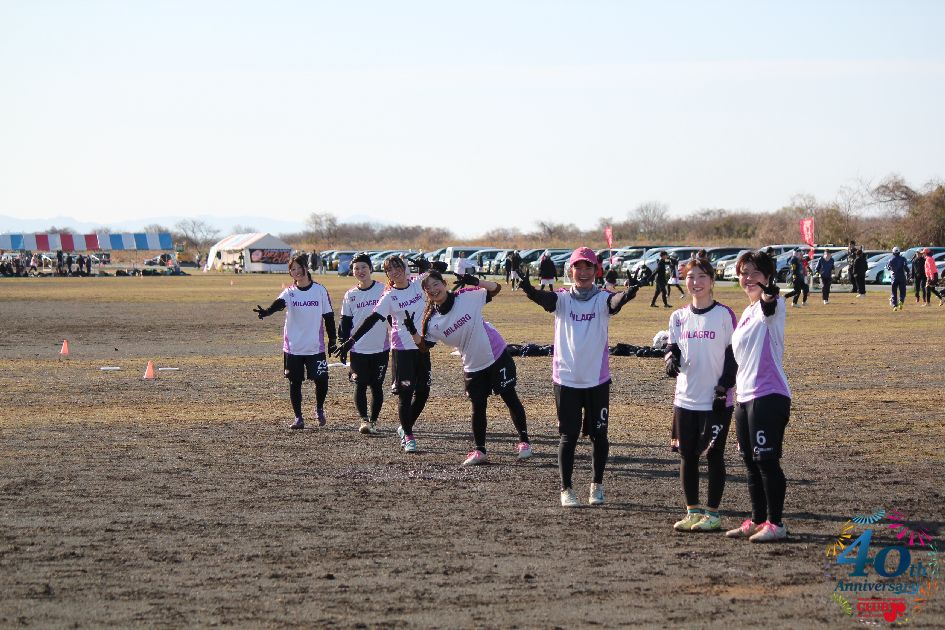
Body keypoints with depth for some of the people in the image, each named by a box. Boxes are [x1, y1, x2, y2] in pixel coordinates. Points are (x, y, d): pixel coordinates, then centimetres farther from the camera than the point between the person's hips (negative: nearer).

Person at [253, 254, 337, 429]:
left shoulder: (320, 290, 1)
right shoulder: (289, 292, 0)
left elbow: (328, 316, 7)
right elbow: (279, 303, -22)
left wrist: (332, 340, 7)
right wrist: (267, 311, -43)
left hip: (315, 347, -1)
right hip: (293, 347, 1)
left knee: (321, 380, -4)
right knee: (295, 382, 3)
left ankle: (319, 409, 24)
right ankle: (298, 418, 14)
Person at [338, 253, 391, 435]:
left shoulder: (383, 290, -2)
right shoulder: (350, 295, 5)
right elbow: (345, 322, 9)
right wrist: (343, 345, 4)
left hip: (380, 347, -1)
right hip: (358, 349, 1)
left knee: (376, 386, 4)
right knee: (360, 385, -6)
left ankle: (373, 421, 14)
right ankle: (364, 420, -9)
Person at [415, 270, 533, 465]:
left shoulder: (467, 297, -12)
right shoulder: (432, 320, -5)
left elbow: (495, 289, -14)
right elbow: (423, 343, -3)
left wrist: (475, 282, -30)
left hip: (497, 355, -3)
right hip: (473, 366, 3)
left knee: (510, 398, 5)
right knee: (478, 407, 7)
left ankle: (524, 441, 16)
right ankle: (479, 451, 15)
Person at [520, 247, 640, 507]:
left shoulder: (602, 298, -3)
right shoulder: (563, 298, -1)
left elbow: (614, 302, -26)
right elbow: (546, 299, -23)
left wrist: (626, 295, -51)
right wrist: (529, 290, -47)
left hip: (597, 379, 0)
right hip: (566, 379, 0)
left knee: (598, 435, 8)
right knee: (568, 436, 3)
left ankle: (597, 485, 24)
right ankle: (566, 489, 11)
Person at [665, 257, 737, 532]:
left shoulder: (724, 314, -4)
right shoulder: (679, 317, 8)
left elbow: (733, 354, -4)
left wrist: (724, 387, -12)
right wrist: (671, 359, -9)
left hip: (715, 401, -4)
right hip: (685, 399, 4)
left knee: (713, 456, 2)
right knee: (687, 456, 7)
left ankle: (712, 513, 8)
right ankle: (693, 511, 16)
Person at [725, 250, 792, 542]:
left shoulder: (771, 307, -8)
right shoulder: (747, 313, 18)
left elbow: (771, 305, -35)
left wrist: (767, 289, -58)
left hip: (769, 396, -9)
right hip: (744, 397, 9)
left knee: (766, 461, -6)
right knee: (751, 463, 12)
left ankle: (775, 523, 2)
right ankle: (757, 521, 20)